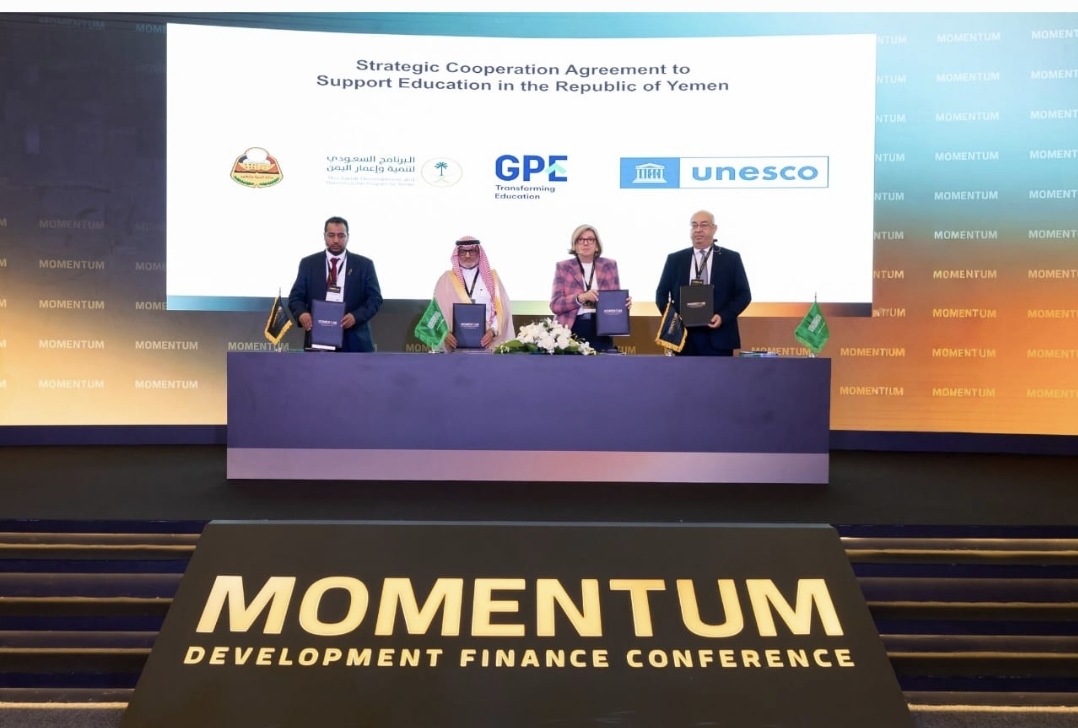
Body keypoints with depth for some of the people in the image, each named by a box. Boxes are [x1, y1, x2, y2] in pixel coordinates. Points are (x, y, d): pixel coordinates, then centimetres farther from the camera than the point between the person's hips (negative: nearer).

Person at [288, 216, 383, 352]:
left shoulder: (364, 264, 7)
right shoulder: (308, 263, 10)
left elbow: (375, 298, 3)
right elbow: (295, 296, 9)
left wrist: (356, 316, -16)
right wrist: (302, 313, -14)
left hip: (353, 341, 0)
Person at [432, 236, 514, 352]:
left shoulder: (491, 277, 11)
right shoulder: (447, 279, 11)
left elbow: (502, 309, 5)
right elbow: (438, 310, 5)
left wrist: (493, 330, -11)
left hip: (485, 341, 1)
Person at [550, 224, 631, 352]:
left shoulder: (610, 266, 10)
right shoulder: (563, 267, 5)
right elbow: (555, 305, -3)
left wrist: (625, 302, -11)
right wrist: (580, 297, -19)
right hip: (572, 331, -1)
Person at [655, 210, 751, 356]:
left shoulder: (731, 258, 7)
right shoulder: (675, 259, 10)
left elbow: (743, 294, 4)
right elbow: (661, 294, 12)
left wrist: (723, 316, -12)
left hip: (718, 336, -1)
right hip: (684, 336, 1)